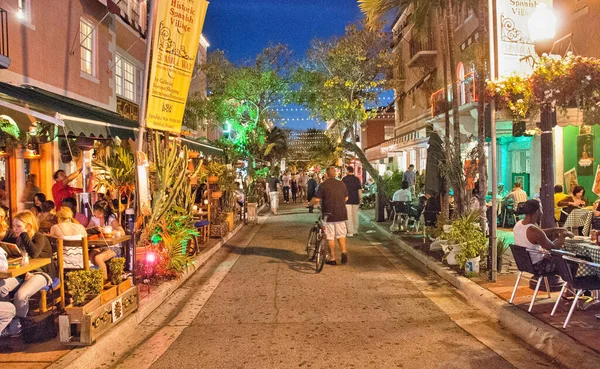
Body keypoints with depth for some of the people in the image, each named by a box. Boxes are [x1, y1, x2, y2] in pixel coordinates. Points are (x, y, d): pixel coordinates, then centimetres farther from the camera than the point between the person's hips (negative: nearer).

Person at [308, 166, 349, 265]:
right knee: (341, 234, 18)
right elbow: (346, 198, 14)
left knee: (330, 237, 4)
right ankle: (344, 251, 0)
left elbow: (316, 199, -16)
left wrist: (309, 204, 3)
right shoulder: (342, 184, 5)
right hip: (341, 214, 4)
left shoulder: (323, 185, -11)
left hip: (329, 215, -4)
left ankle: (332, 258, 9)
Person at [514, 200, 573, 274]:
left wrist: (556, 229, 11)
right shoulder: (534, 231, -30)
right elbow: (553, 247, -16)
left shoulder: (518, 224, -5)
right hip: (535, 266, -8)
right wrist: (563, 235, -2)